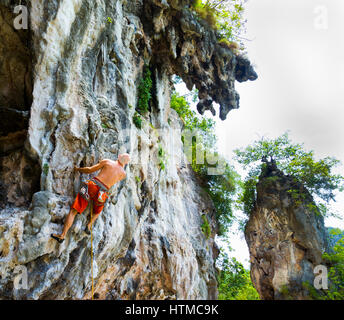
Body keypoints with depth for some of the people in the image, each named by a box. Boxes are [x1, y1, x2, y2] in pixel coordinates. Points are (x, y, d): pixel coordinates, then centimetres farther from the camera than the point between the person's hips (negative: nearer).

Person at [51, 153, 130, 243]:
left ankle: (62, 236, -1)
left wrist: (78, 169, 23)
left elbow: (90, 169, 7)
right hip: (102, 193, 2)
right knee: (97, 212, 34)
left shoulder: (107, 161, 6)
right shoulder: (123, 174, 10)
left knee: (73, 211, 5)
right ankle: (89, 225, 10)